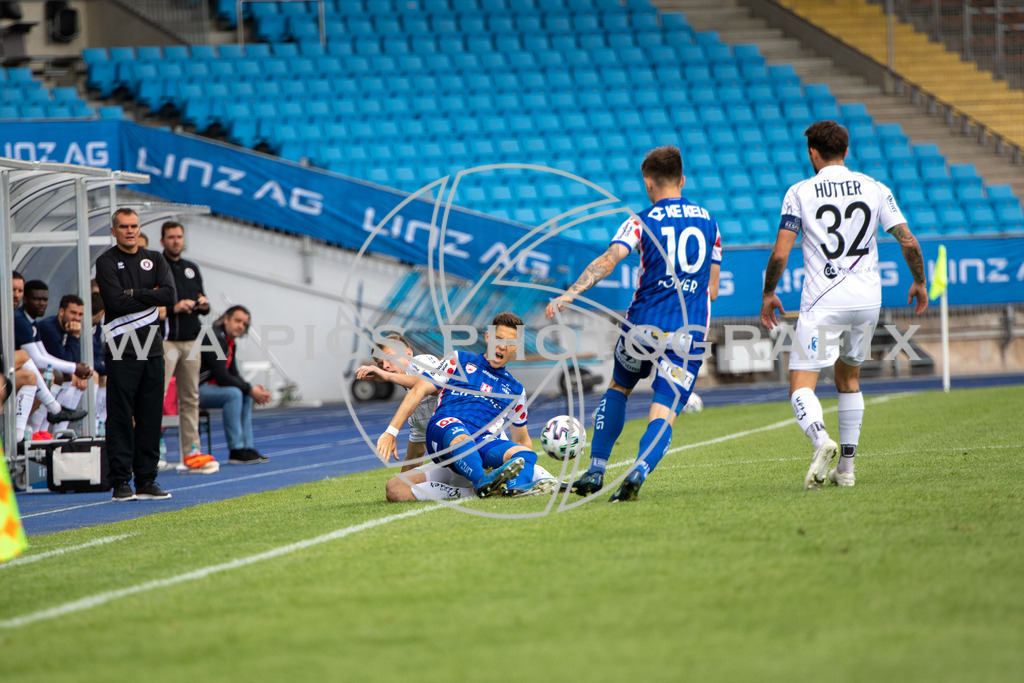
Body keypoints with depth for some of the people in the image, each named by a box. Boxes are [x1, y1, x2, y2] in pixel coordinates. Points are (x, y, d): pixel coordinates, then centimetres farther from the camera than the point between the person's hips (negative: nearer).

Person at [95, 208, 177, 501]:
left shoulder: (154, 260, 15)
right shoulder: (106, 262, 1)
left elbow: (169, 295, 0)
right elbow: (116, 302, -13)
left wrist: (134, 294, -8)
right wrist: (150, 298, -5)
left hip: (152, 349, 5)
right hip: (121, 352, -5)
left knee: (150, 417, 5)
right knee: (121, 417, -5)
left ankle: (146, 480, 10)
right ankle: (120, 482, -3)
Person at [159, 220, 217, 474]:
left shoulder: (192, 269, 19)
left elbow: (201, 303, 26)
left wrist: (204, 304, 3)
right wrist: (173, 308, -19)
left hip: (190, 341, 7)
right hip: (164, 340, -7)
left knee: (190, 399, 8)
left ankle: (190, 453, 10)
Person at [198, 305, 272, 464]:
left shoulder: (229, 342, 13)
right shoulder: (215, 338, -19)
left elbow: (234, 375, 12)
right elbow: (222, 378, -24)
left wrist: (253, 389, -6)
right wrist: (250, 390, -16)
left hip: (206, 387, 11)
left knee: (246, 396, 9)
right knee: (233, 394, -26)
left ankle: (247, 447, 3)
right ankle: (236, 451, -23)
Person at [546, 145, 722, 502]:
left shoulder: (642, 222, 0)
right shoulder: (708, 222, 13)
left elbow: (608, 259, -17)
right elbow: (712, 290, 16)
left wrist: (571, 293, -24)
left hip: (645, 323, -1)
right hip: (690, 333, 1)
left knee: (618, 388, 25)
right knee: (664, 413, -2)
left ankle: (596, 470, 21)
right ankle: (638, 472, -29)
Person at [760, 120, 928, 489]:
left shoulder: (800, 192, -3)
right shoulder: (874, 189, 5)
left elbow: (780, 254, -7)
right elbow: (909, 242, 3)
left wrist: (768, 294, 8)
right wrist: (920, 282, 19)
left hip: (822, 303, -4)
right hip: (867, 298, 4)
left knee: (801, 386, -4)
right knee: (848, 376, 23)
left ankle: (821, 440, -35)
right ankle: (846, 467, 23)